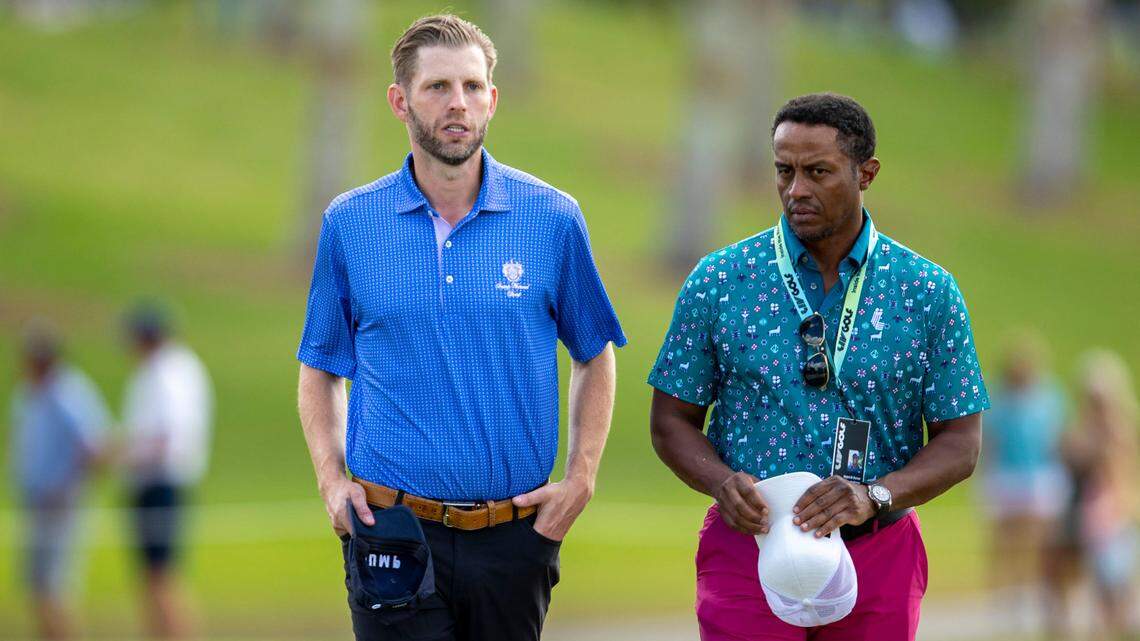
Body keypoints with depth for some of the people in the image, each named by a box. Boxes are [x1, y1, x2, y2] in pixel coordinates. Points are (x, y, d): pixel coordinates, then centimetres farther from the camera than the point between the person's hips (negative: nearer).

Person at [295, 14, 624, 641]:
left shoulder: (552, 218, 1)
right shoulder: (349, 224, 3)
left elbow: (595, 355, 12)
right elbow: (321, 367, 13)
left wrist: (581, 478, 2)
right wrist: (332, 479, 0)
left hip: (514, 536, 1)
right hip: (392, 530, -1)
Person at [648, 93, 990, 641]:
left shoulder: (929, 292, 0)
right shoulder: (718, 282, 0)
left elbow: (960, 442, 0)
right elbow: (672, 419, 5)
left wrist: (875, 496, -18)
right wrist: (722, 483, -16)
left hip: (878, 554, 1)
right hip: (746, 552, -1)